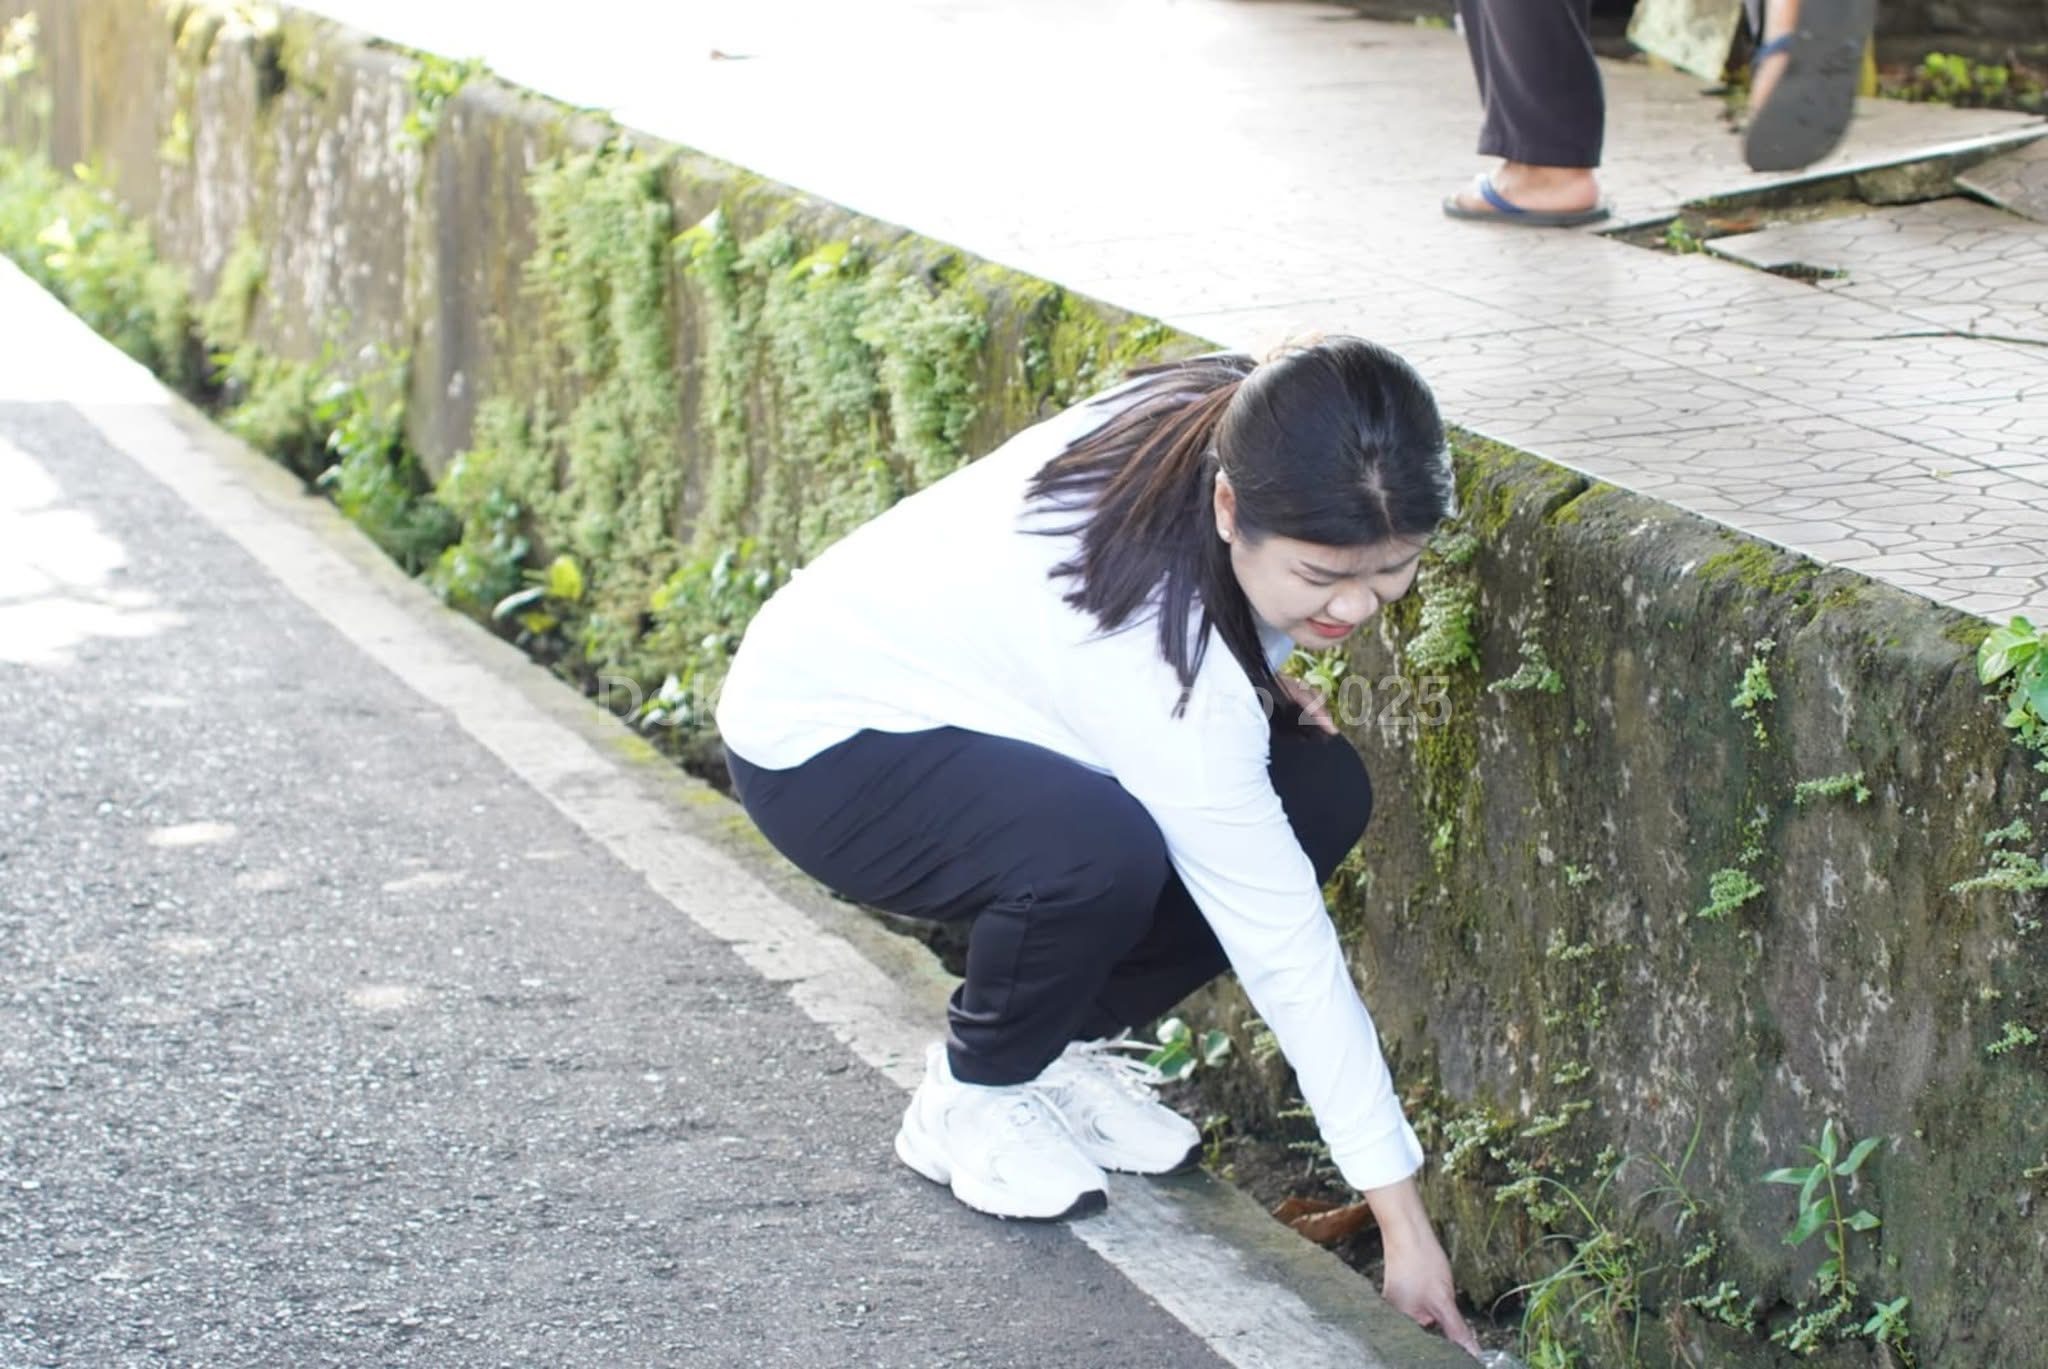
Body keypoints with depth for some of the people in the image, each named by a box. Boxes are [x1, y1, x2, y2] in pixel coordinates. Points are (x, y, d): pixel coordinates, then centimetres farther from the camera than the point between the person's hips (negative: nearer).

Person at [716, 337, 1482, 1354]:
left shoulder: (1235, 432, -19)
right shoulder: (1158, 654, -38)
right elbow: (1281, 943, -32)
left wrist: (1255, 681, -8)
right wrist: (1404, 1222, -27)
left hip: (973, 688, 8)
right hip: (821, 748, -8)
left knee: (1322, 794, -9)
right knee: (1100, 853, -38)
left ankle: (1061, 1041, 7)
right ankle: (973, 1099, -8)